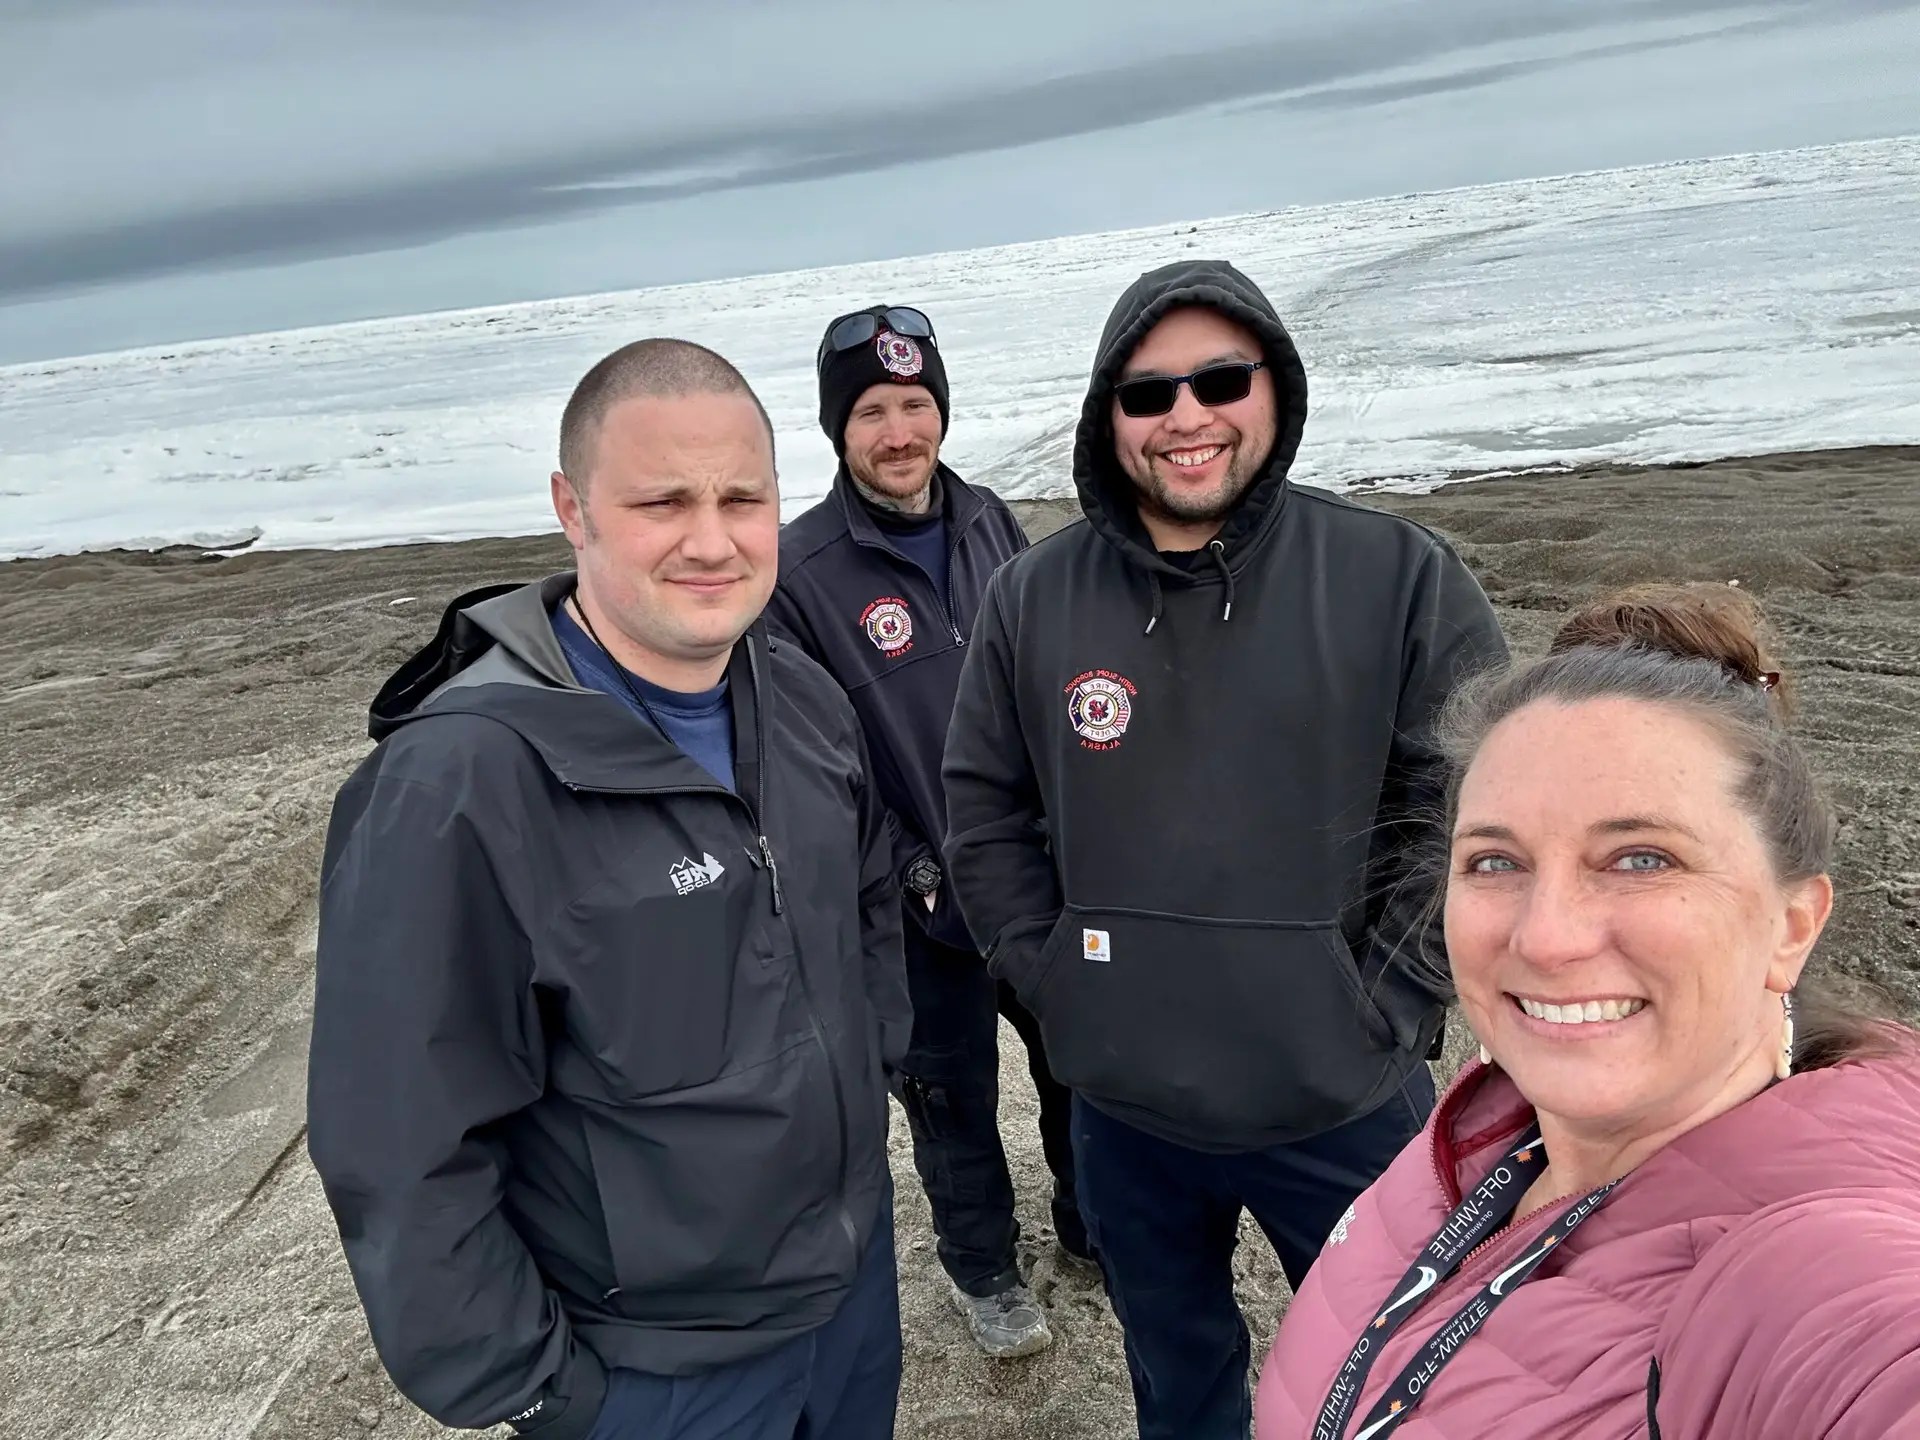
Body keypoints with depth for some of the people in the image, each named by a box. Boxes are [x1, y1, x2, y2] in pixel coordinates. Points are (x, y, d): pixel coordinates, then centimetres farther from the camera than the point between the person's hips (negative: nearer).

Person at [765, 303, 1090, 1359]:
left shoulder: (990, 525, 1)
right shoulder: (798, 570, -15)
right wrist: (913, 876, -16)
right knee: (953, 1096, 14)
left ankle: (1091, 1230, 46)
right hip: (920, 908, -4)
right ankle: (982, 1269, 41)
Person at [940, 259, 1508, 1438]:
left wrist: (1382, 1011, -10)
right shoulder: (1032, 599, -4)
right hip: (1122, 1109, 2)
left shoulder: (1403, 577, -11)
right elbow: (986, 814, 4)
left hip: (1347, 1111, -2)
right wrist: (1054, 981, -1)